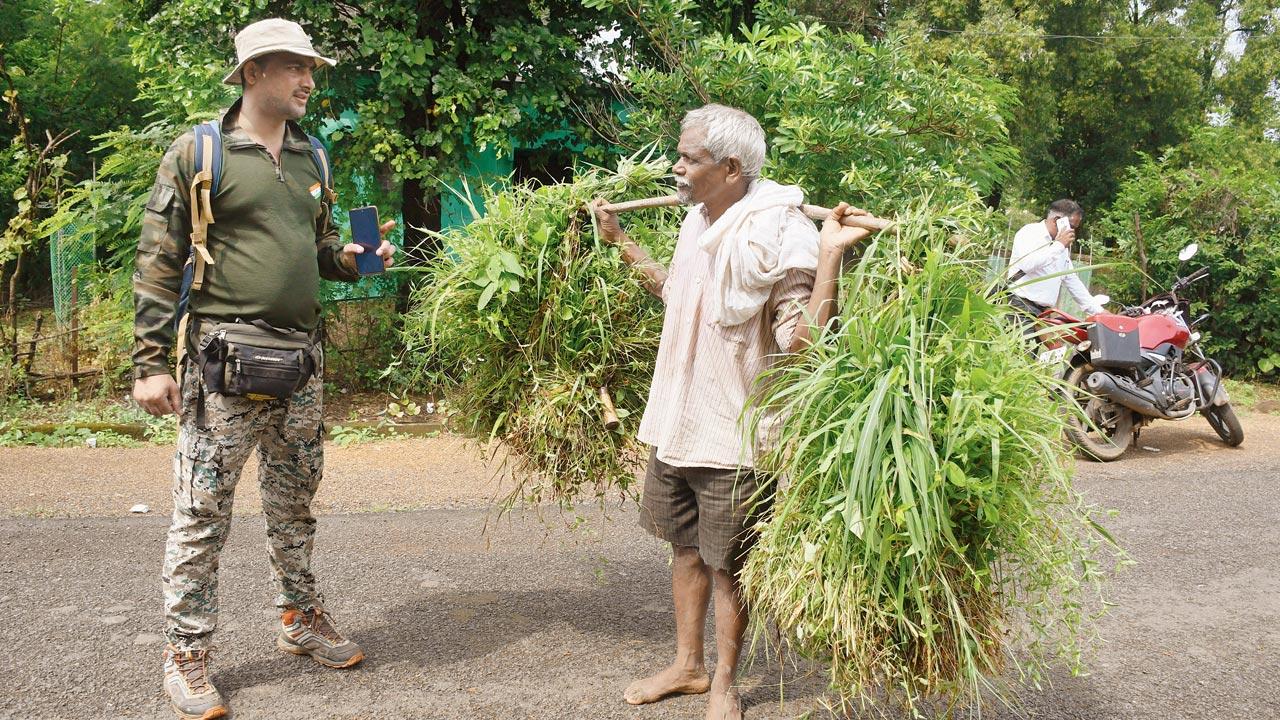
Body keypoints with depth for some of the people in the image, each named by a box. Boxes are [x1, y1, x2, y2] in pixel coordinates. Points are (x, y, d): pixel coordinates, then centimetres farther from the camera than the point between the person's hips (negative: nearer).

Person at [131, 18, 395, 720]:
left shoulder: (311, 157, 13)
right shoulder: (197, 152, -4)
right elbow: (158, 263, -5)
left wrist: (349, 256, 1)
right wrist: (150, 361, -10)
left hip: (300, 356, 6)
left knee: (295, 499, 15)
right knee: (202, 509, -1)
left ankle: (301, 618, 31)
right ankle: (187, 655, 11)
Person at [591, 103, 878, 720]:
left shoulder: (778, 234, -20)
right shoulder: (696, 222, 6)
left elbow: (803, 341, -26)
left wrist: (830, 254, -35)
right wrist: (620, 241, 27)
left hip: (733, 435, -8)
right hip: (675, 422, 8)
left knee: (727, 565, 8)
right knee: (686, 547, 19)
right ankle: (687, 665, 37)